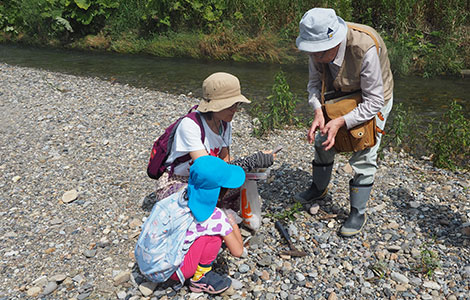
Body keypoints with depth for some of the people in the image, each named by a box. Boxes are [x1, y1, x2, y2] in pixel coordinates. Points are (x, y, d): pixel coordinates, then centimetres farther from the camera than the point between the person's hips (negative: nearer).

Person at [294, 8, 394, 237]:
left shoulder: (365, 48, -40)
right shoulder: (318, 46, -24)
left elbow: (373, 102, -33)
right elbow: (314, 82, -9)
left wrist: (341, 122, -42)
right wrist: (318, 111, -27)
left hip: (373, 100, -5)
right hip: (340, 96, 6)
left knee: (363, 156, -9)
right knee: (322, 142, 12)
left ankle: (358, 212, 9)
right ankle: (318, 189, 37)